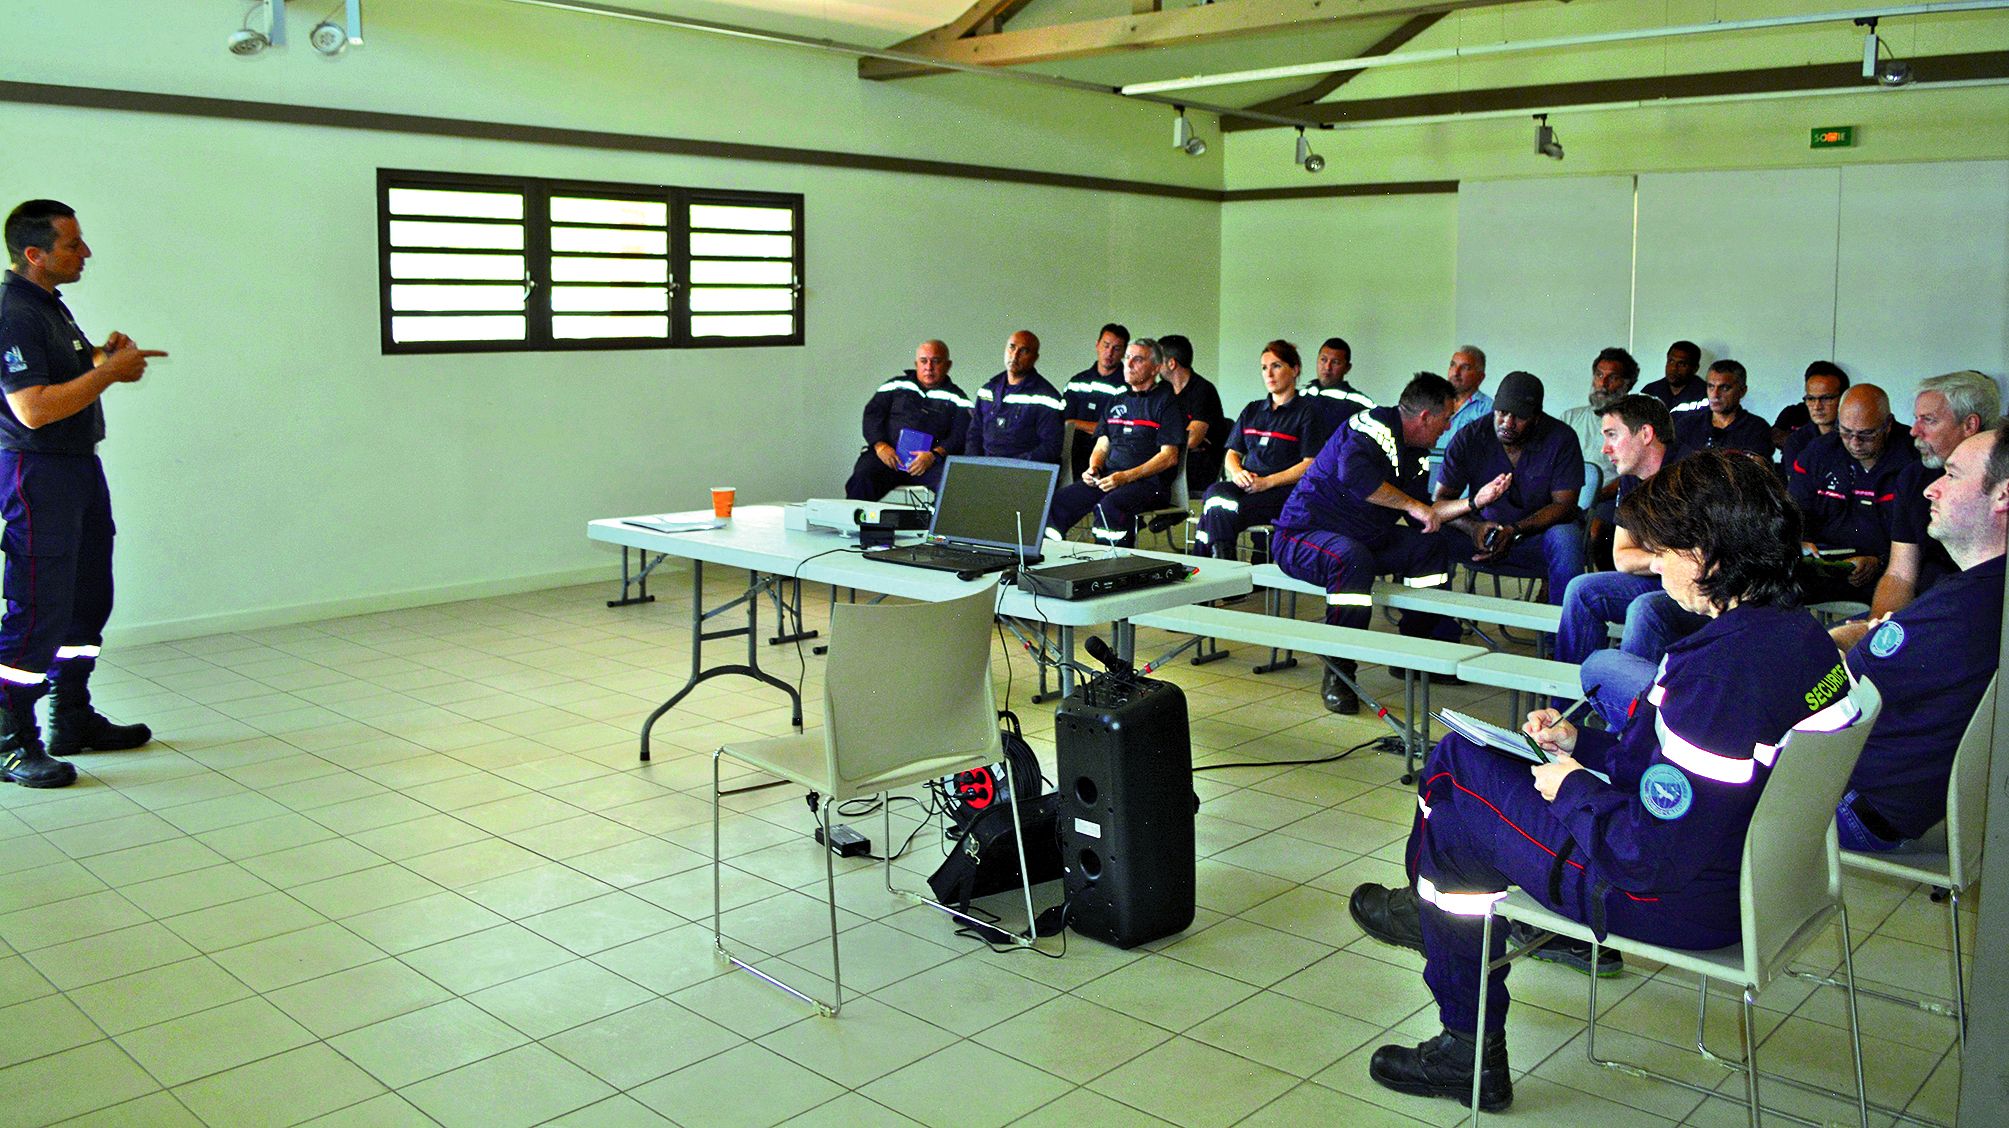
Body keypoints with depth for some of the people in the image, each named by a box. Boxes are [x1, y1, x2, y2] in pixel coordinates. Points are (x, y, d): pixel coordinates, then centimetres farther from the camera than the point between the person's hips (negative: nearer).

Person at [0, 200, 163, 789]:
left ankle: (73, 720, 27)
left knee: (87, 602, 16)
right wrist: (110, 370, -18)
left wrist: (101, 356, 8)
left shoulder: (48, 303, 14)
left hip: (79, 466, 10)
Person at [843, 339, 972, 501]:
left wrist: (935, 455, -16)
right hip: (888, 456, 1)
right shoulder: (896, 386, 21)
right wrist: (880, 445, -7)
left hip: (932, 462, -1)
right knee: (862, 477, -31)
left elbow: (962, 435, 3)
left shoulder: (956, 399, 15)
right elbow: (872, 414, 14)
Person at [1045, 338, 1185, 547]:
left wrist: (1126, 477, -15)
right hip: (1108, 476, 6)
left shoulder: (1165, 402, 3)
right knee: (1057, 500, -19)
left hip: (1147, 481, -6)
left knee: (1109, 506, -38)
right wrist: (1093, 468, 0)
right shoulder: (1117, 402, 24)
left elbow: (1169, 457, -6)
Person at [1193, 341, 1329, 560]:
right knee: (1215, 492, -32)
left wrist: (1267, 482, -15)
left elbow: (1311, 465, -4)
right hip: (1246, 486, 5)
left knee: (1221, 512, -33)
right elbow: (1232, 453, 25)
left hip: (1284, 492, -5)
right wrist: (1237, 472, 0)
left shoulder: (1308, 411, 5)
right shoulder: (1252, 410, 25)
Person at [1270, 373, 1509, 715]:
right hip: (1302, 535, -10)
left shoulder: (1415, 455, 14)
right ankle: (1338, 674, -28)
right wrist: (1411, 503, -28)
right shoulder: (1374, 426, -17)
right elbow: (1353, 473, -38)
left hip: (1362, 539, 10)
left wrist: (1475, 501, 14)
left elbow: (1423, 519, 18)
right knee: (1353, 559, -39)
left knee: (1434, 547, 7)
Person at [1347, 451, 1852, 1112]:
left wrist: (1575, 788, -12)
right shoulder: (1796, 630, -2)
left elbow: (1652, 855, -31)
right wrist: (1582, 745, 11)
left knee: (1453, 816, 10)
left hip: (1674, 901, -10)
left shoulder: (1722, 669, -33)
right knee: (1460, 753, 17)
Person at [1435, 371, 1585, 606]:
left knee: (1566, 538, -35)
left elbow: (1564, 505, -13)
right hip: (1483, 532, 1)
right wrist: (1473, 528, -29)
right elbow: (1441, 499, -8)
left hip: (1537, 533, -1)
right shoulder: (1469, 437, -8)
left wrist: (1514, 531, -29)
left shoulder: (1561, 439, -11)